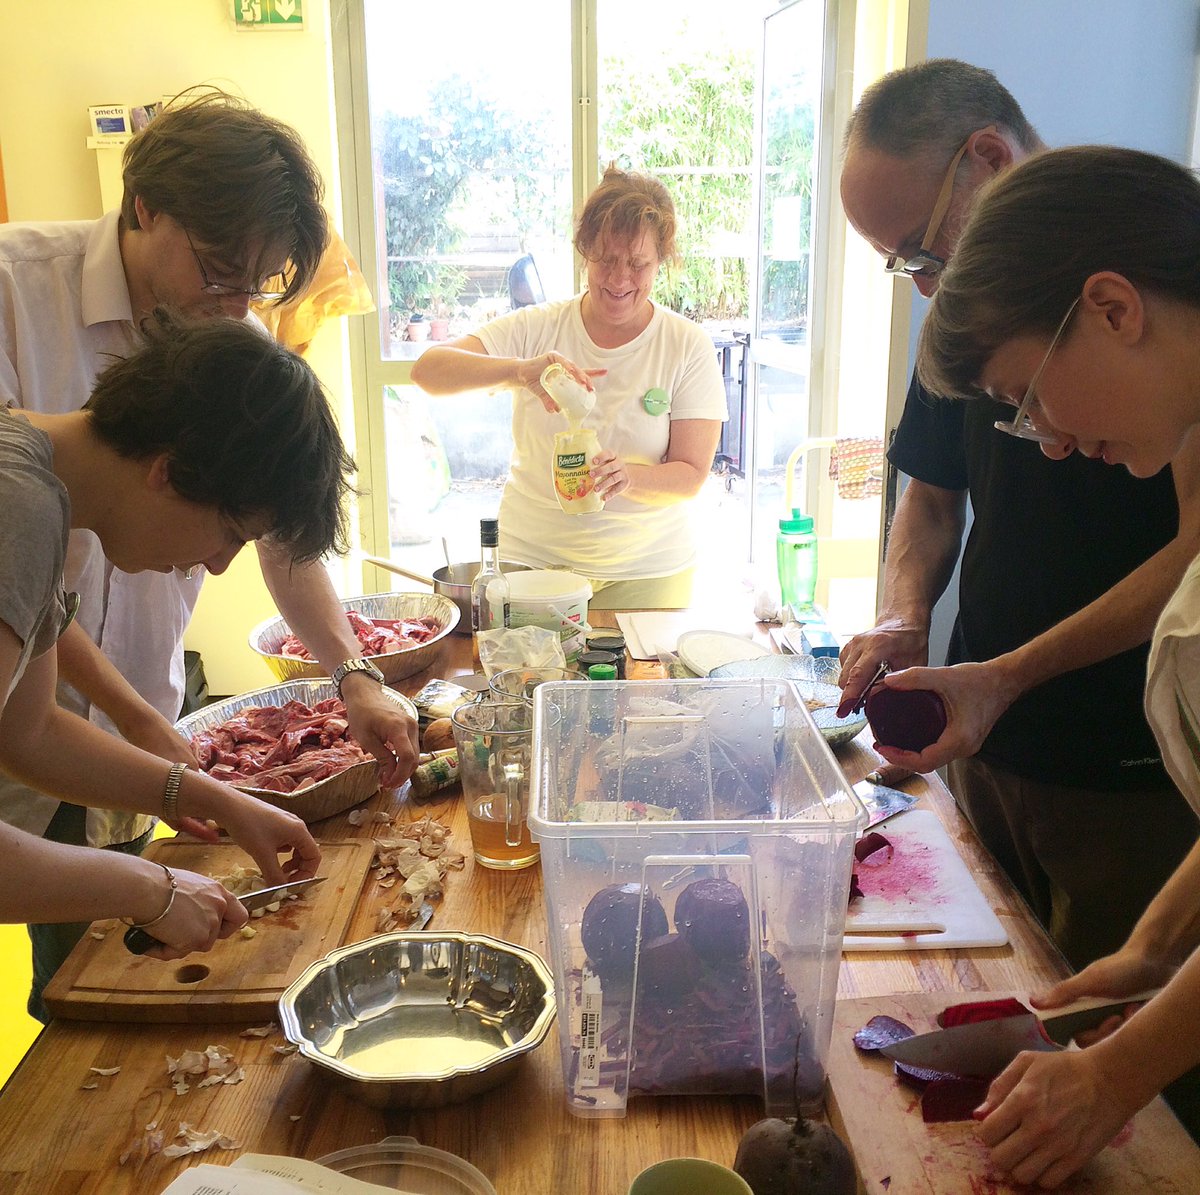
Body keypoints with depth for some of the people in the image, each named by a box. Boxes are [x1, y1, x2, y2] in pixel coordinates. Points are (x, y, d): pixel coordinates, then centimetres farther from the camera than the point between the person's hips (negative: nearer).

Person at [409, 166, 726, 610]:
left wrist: (628, 476, -28)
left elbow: (691, 474, -6)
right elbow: (428, 369, -16)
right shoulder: (536, 328, -3)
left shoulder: (688, 347, -3)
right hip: (530, 558, 0)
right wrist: (518, 370, -33)